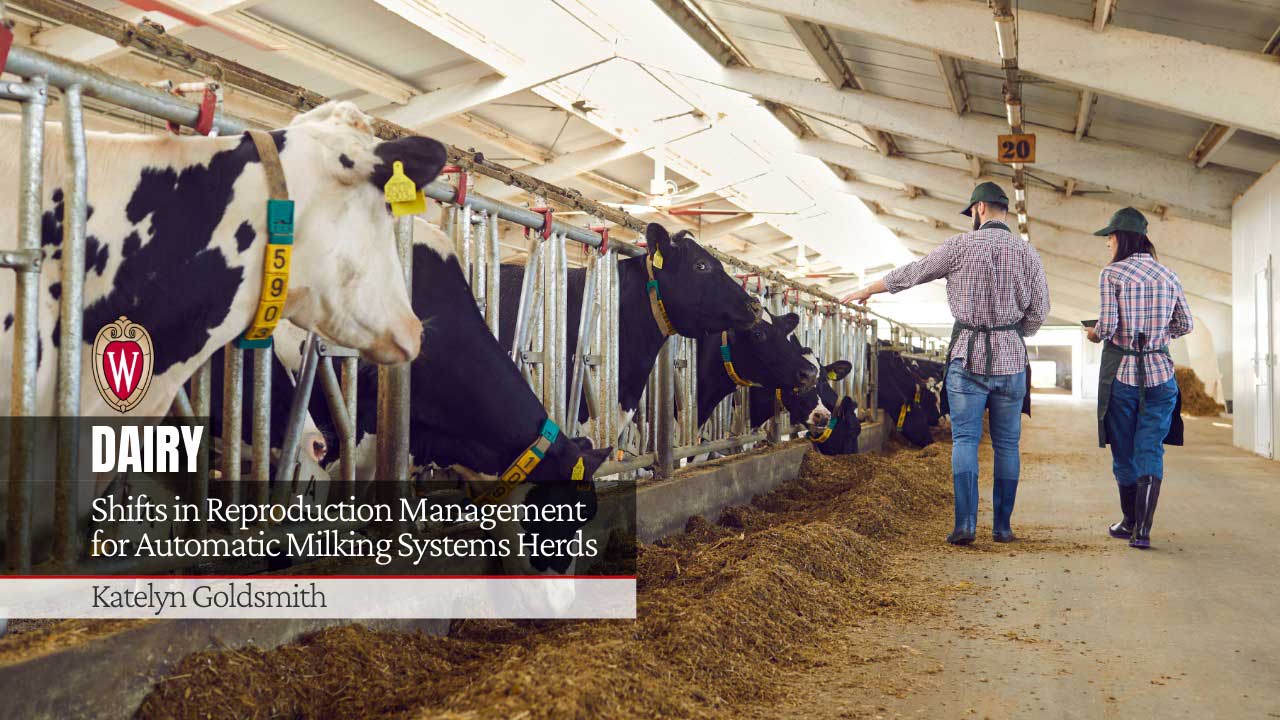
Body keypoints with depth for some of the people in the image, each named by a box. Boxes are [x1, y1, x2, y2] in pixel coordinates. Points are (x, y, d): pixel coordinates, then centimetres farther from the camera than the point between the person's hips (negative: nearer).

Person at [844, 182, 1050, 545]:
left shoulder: (961, 246, -4)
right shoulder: (1027, 252, 3)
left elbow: (911, 273, 5)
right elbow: (1039, 311, 3)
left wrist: (867, 290, 18)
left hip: (968, 356, -2)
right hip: (1011, 360, 2)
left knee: (965, 440, 0)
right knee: (1006, 444, 9)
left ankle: (965, 523, -11)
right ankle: (1002, 525, 11)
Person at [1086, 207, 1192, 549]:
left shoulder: (1111, 274, -7)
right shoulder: (1168, 275, 6)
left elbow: (1107, 325, -15)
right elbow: (1185, 325, 10)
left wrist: (1094, 334, 6)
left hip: (1121, 372, -3)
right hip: (1159, 373, 3)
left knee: (1124, 451, 11)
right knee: (1150, 450, 3)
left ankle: (1129, 522, 23)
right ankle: (1143, 529, -8)